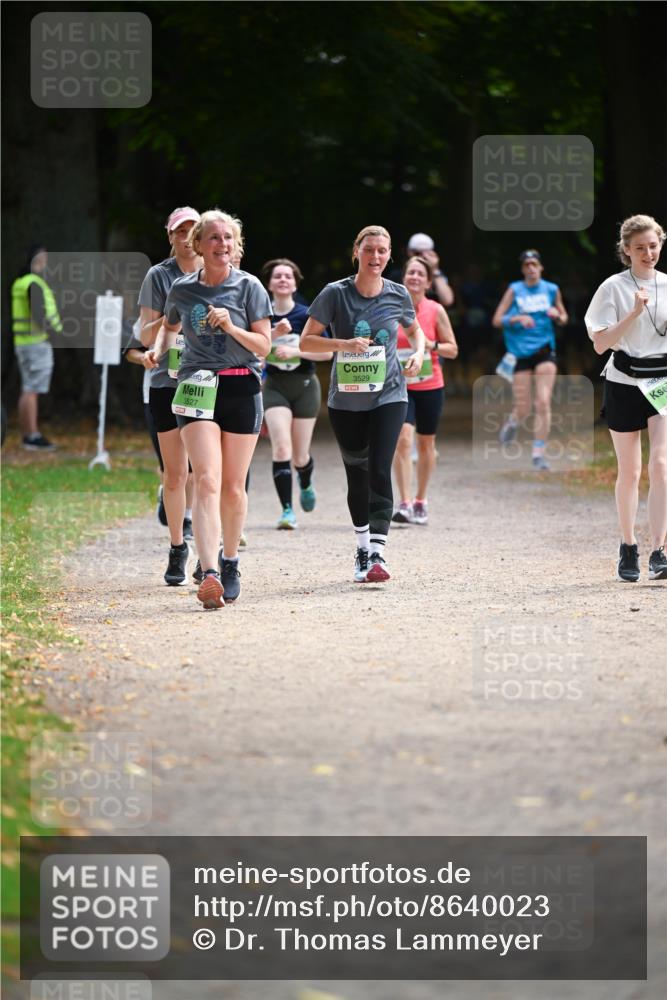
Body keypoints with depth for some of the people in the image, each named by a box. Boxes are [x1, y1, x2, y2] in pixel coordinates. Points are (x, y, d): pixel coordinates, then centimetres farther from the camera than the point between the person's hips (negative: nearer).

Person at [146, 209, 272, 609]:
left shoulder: (249, 287, -1)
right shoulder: (182, 289, 6)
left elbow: (263, 346, -2)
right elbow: (170, 326, 26)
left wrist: (231, 326, -18)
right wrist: (159, 350, 7)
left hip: (241, 388, 0)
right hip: (198, 389, 0)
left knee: (233, 486, 7)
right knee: (206, 482, -15)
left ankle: (230, 562, 29)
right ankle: (210, 574, -26)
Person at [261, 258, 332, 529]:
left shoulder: (306, 315, -7)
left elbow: (327, 352, -9)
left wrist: (295, 351, -19)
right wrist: (273, 335, -21)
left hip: (304, 386, 0)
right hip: (275, 387, 0)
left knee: (300, 456, 7)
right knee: (281, 447, -18)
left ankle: (306, 484, 43)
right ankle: (287, 511, -16)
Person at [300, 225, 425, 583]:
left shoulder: (398, 295, -1)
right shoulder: (335, 294, -7)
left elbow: (414, 329, 20)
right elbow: (306, 341, -6)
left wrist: (418, 353, 0)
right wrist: (343, 344, -21)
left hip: (388, 396, 0)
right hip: (346, 400, 0)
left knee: (379, 472, -14)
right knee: (357, 475, 10)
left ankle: (377, 554, -17)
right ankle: (361, 550, 27)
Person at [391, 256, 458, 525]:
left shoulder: (436, 311, -1)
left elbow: (452, 349, 1)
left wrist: (431, 345, -16)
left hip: (430, 386, 1)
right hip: (399, 385, -1)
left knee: (426, 443, 11)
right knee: (402, 438, -18)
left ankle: (421, 501, 27)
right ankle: (405, 504, -20)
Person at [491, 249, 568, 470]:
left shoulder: (552, 290, 6)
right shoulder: (514, 290, 1)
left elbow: (563, 319, 18)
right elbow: (497, 320, 0)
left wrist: (557, 316, -5)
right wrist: (518, 319, -17)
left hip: (545, 351, 1)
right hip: (520, 353, -1)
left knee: (543, 403, -12)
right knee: (523, 409, 1)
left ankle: (539, 453, -6)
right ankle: (513, 422, 39)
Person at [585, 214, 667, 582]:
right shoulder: (614, 288, -4)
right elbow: (600, 343, -10)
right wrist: (634, 313, -19)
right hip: (625, 384, -1)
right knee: (629, 472, 7)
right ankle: (628, 548, 24)